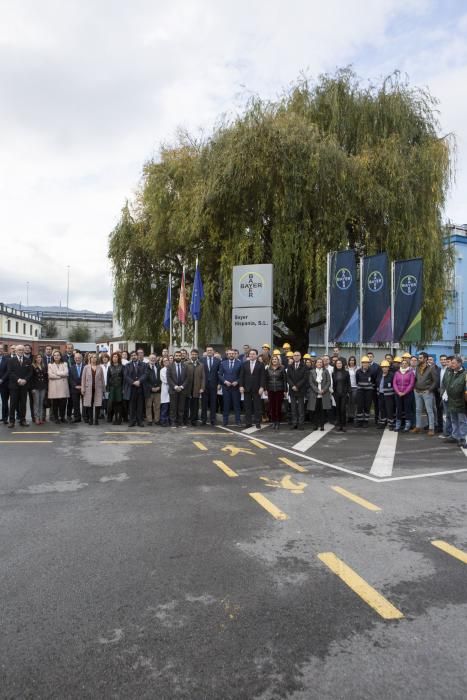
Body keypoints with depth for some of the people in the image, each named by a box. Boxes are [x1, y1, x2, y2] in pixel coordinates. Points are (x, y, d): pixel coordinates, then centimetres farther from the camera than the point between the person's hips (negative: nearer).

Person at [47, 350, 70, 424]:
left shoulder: (64, 364, 12)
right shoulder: (50, 365, 10)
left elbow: (66, 373, -4)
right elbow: (50, 375, -6)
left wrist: (56, 373, -5)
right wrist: (61, 376, -7)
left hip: (63, 387, 1)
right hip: (54, 387, -1)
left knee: (63, 403, -1)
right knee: (55, 404, -1)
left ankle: (62, 417, 11)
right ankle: (56, 418, 9)